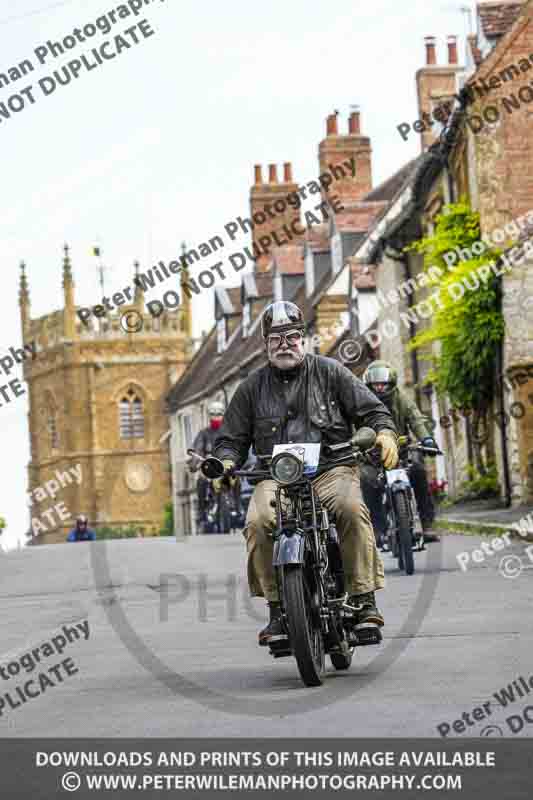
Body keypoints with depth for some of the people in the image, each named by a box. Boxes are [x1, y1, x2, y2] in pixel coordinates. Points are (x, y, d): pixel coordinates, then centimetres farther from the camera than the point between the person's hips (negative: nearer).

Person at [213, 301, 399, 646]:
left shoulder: (329, 371, 12)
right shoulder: (252, 388, 16)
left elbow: (371, 409, 10)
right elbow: (232, 438, 19)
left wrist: (385, 433, -11)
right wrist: (226, 462, -2)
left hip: (331, 469, -1)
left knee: (352, 508, -34)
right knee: (258, 523, -30)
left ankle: (364, 600, -27)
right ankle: (278, 610, -19)